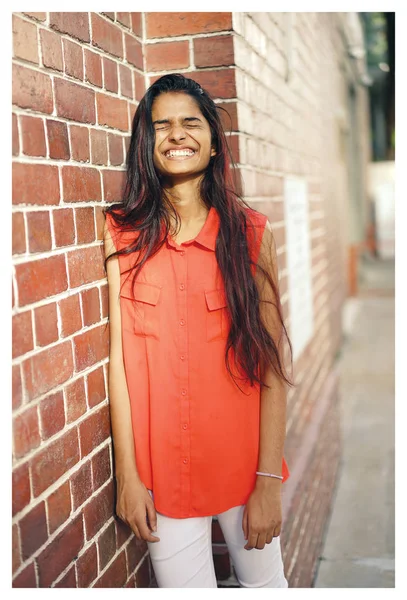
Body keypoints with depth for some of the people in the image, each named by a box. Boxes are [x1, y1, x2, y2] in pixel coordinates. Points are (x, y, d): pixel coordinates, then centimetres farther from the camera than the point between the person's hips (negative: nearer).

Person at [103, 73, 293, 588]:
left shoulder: (250, 232, -3)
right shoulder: (124, 232, -2)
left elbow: (271, 361, -5)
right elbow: (119, 354, -4)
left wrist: (269, 479, -9)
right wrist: (127, 474, -6)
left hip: (244, 455, 1)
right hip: (162, 462, 0)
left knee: (264, 579, 16)